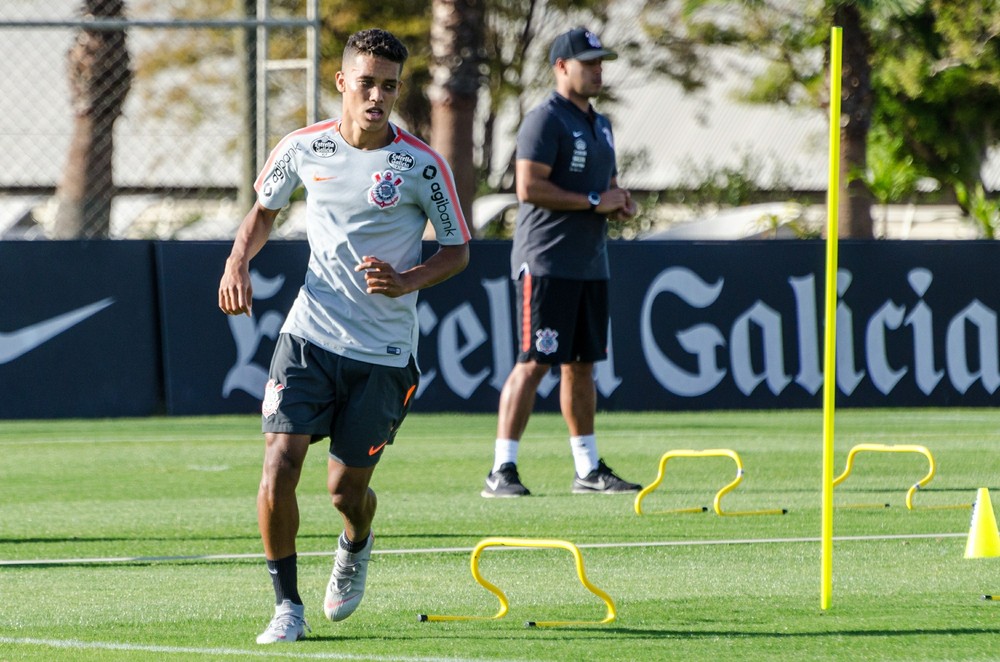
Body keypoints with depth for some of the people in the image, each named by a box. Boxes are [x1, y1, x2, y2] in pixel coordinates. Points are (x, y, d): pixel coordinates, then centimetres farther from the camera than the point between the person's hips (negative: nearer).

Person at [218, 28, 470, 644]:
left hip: (383, 352, -1)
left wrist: (407, 281, -18)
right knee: (280, 465, -16)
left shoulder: (423, 164, -8)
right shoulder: (303, 148, -1)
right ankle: (287, 604, -2)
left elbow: (457, 250, 1)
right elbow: (264, 209, 19)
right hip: (309, 337, 1)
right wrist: (238, 261, 0)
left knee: (347, 489, 4)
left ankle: (356, 547, 42)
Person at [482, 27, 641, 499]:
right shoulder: (545, 120, -10)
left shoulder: (599, 125, 19)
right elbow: (529, 187, -19)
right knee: (533, 364, -11)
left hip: (590, 264, 9)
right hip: (546, 263, -9)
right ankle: (501, 471, -11)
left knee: (581, 364, 12)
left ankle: (589, 470, 17)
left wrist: (621, 203, 6)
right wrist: (593, 201, -17)